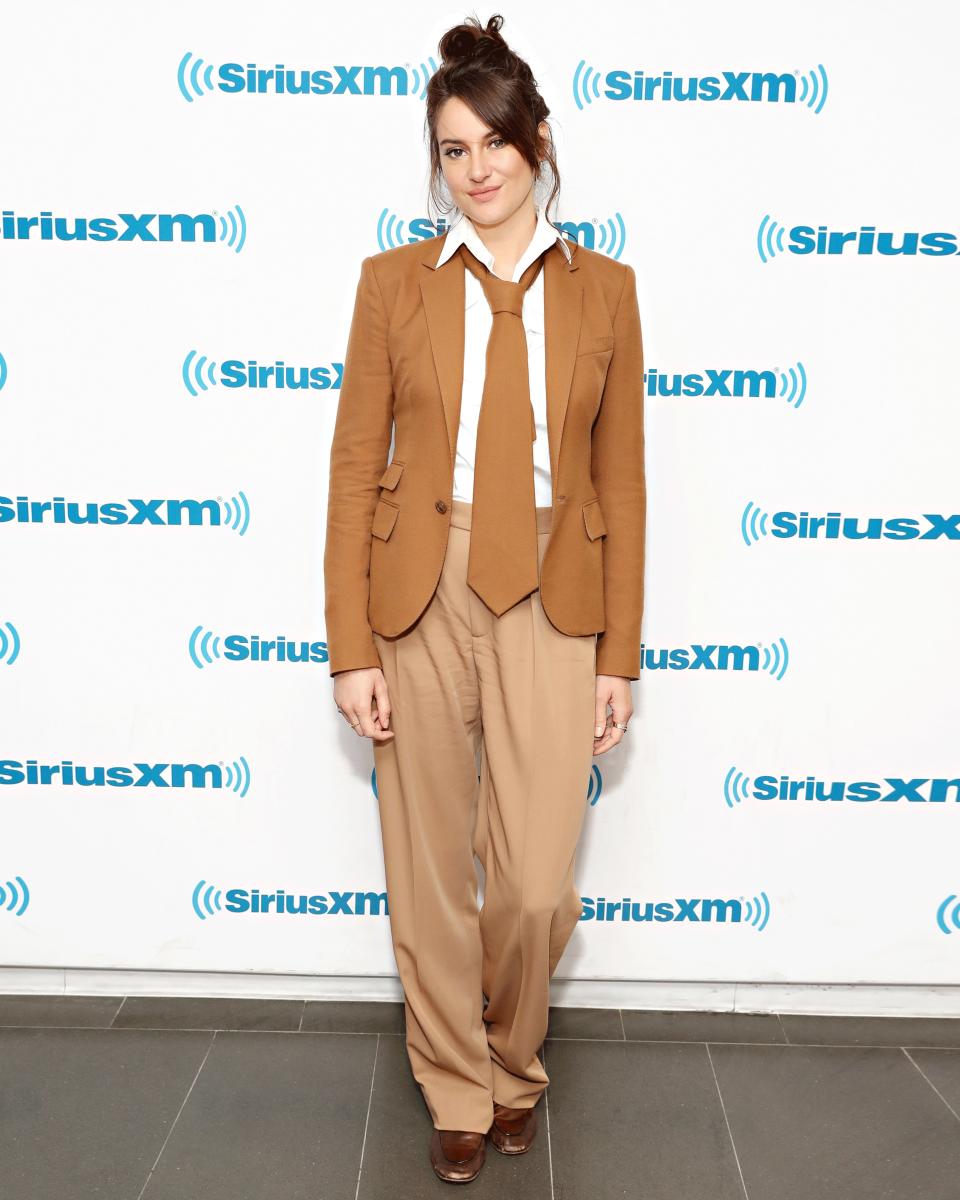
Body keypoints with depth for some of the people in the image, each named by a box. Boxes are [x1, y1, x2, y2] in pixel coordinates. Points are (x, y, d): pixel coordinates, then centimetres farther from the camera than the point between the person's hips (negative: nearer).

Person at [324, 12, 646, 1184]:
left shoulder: (601, 288, 6)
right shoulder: (394, 281, 4)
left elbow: (620, 479, 5)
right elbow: (355, 466, 1)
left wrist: (619, 656, 2)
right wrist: (350, 648, -5)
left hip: (547, 604, 0)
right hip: (417, 599, 0)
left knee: (537, 883, 0)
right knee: (429, 874, 8)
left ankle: (514, 1062, 32)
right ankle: (457, 1090, 32)